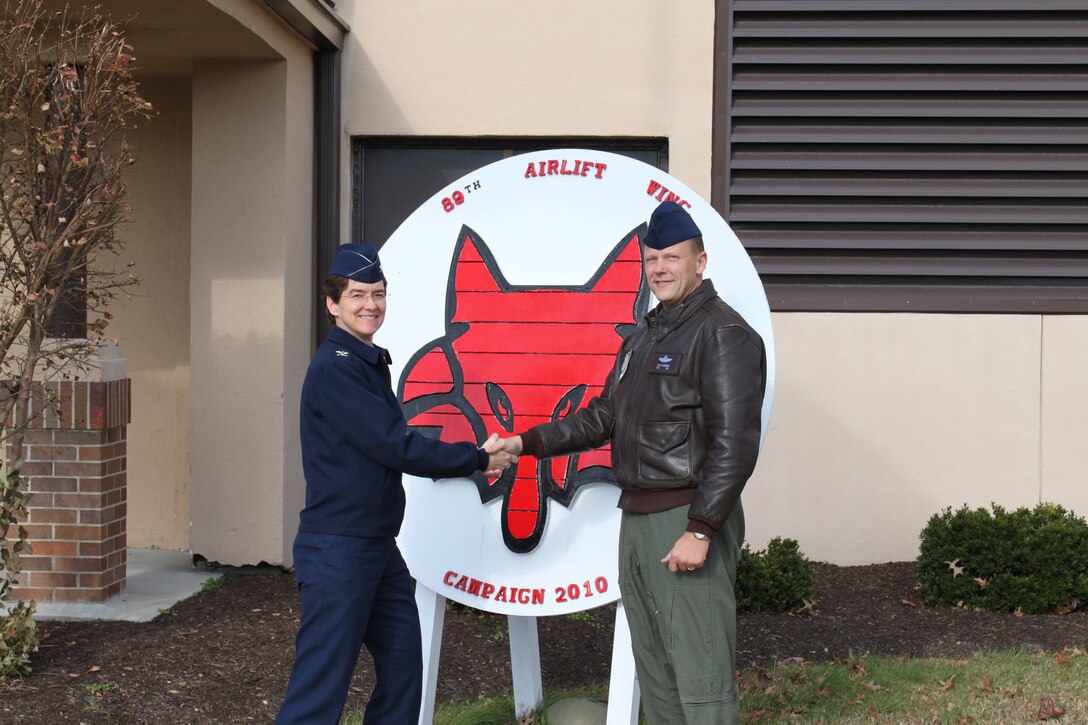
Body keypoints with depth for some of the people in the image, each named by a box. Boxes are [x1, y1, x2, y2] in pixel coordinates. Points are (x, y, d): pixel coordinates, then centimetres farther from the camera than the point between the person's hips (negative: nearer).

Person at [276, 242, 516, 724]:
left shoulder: (370, 363, 14)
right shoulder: (335, 368, -16)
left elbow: (396, 446, 15)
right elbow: (397, 448, -19)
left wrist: (474, 459, 3)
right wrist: (478, 460, -9)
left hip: (379, 547, 10)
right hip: (338, 550, -10)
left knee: (403, 667, 15)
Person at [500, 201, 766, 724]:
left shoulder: (723, 334, -11)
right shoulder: (642, 338, 18)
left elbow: (734, 443, -18)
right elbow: (603, 417, 23)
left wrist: (701, 530, -22)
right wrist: (527, 443, 14)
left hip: (689, 522, -9)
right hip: (636, 519, 9)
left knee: (701, 680, -9)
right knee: (653, 674, 15)